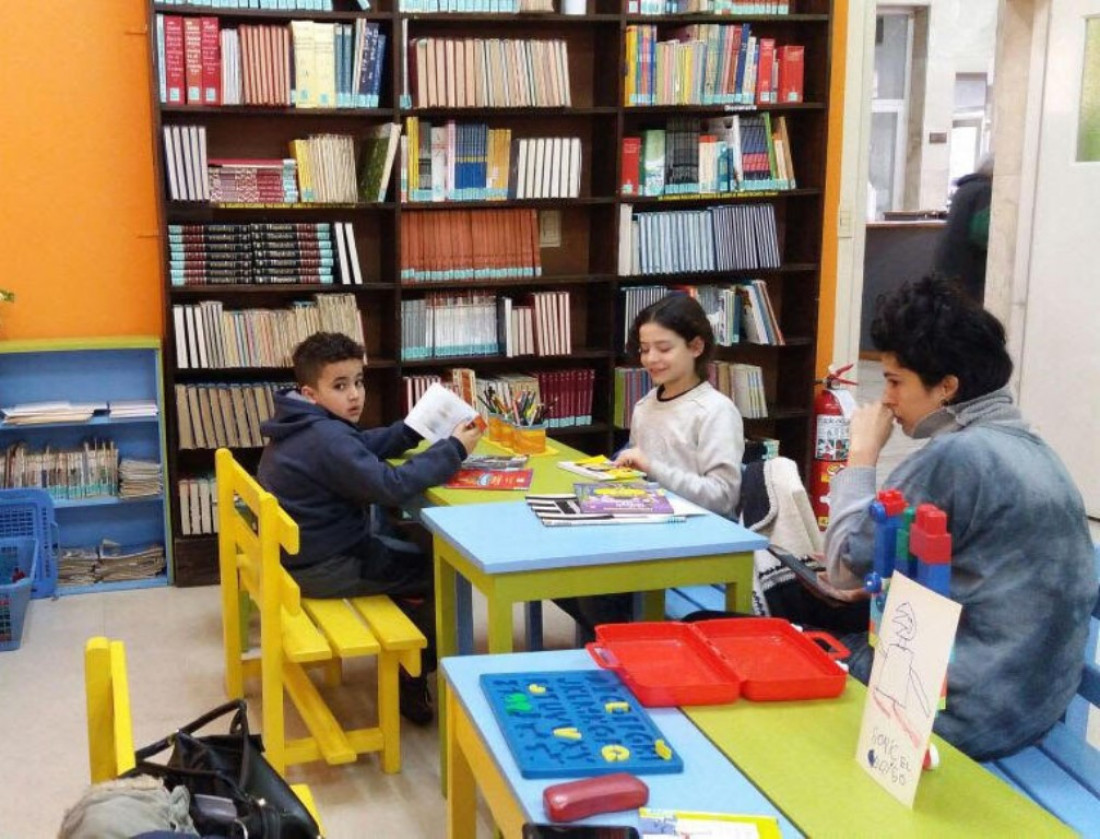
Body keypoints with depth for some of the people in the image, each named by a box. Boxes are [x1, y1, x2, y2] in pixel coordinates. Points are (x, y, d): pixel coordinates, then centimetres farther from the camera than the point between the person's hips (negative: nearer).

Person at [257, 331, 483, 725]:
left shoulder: (308, 425, 5)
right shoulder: (326, 438, -27)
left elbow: (364, 446, 16)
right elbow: (391, 486, -32)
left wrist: (417, 429, 3)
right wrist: (453, 449, -26)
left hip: (303, 550, 10)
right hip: (322, 567, -10)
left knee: (413, 550, 24)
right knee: (440, 569, 0)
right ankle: (412, 677, 15)